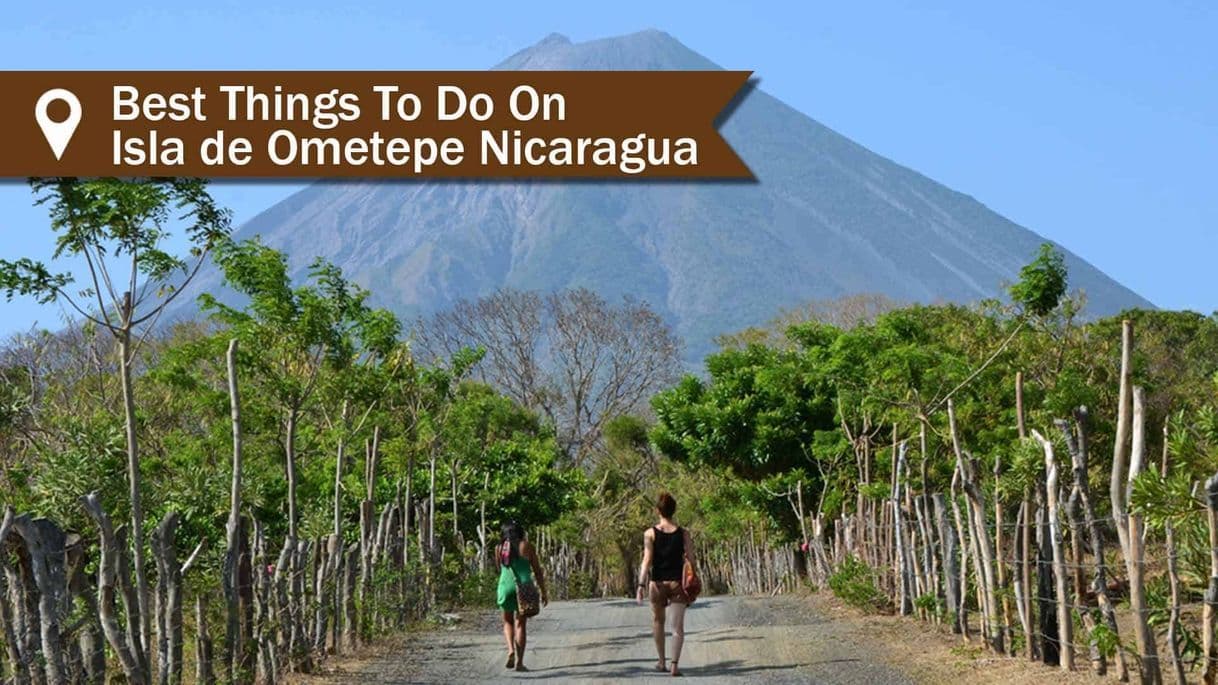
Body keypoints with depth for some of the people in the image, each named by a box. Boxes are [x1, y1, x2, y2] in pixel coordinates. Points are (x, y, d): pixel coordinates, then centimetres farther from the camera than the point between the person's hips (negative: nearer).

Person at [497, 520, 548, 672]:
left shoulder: (501, 548, 6)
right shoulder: (527, 546, 1)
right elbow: (537, 571, 2)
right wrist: (543, 592, 8)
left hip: (505, 586, 2)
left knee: (508, 622, 19)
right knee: (521, 624, 6)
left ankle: (511, 649, -5)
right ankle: (519, 662, 1)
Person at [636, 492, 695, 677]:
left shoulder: (650, 533, -5)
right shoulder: (683, 534, -3)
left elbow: (647, 560, -11)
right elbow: (691, 560, -2)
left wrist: (641, 584, -11)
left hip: (657, 583, 1)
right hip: (677, 583, 0)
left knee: (658, 621, 21)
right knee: (678, 626, 0)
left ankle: (661, 662, 29)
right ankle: (675, 665, -11)